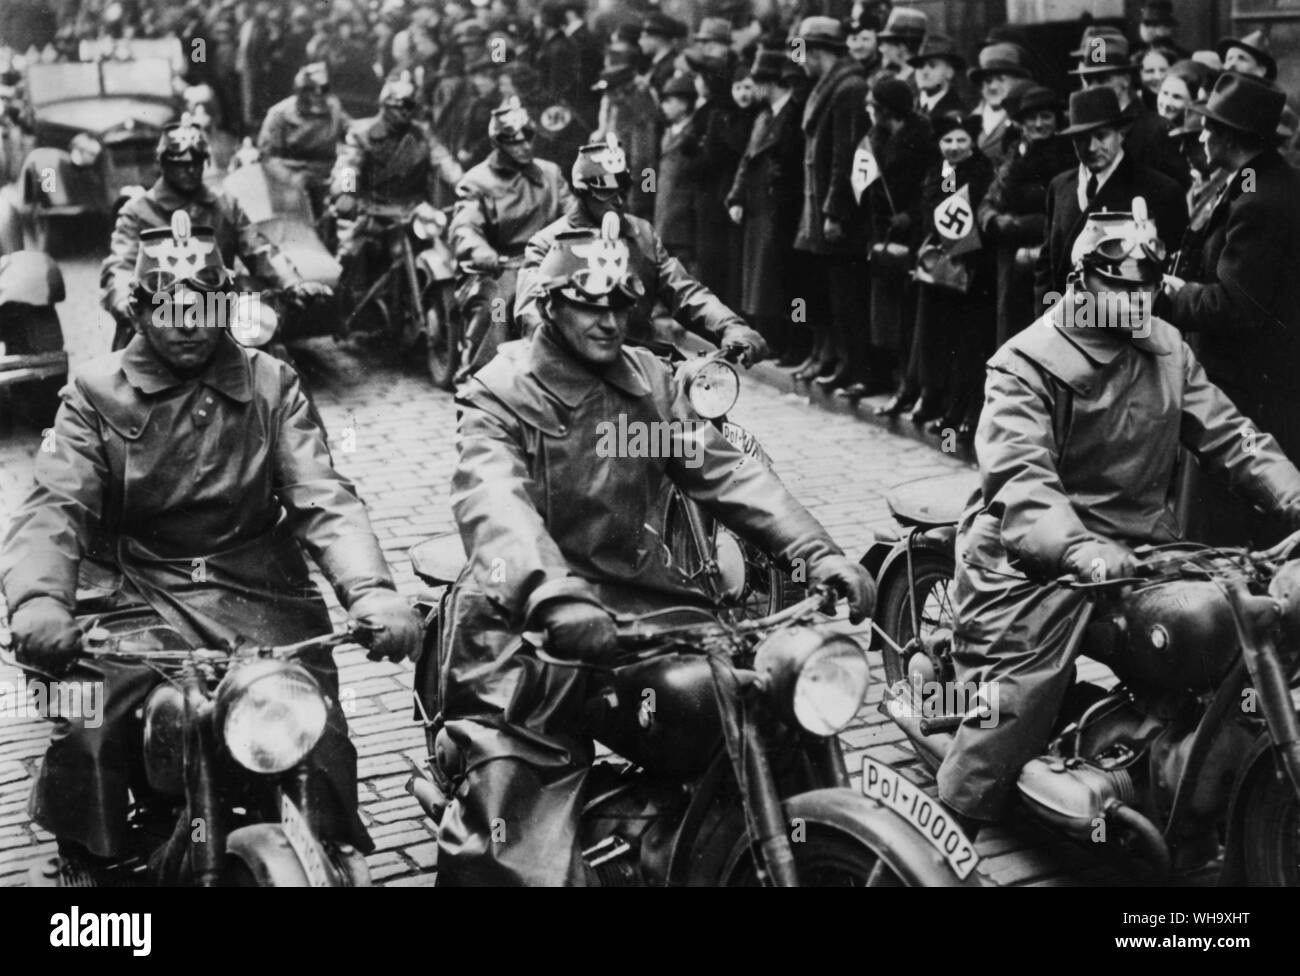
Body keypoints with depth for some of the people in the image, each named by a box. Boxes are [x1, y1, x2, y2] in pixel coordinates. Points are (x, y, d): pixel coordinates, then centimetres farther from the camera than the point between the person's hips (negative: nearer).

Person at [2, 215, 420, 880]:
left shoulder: (271, 384, 6)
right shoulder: (97, 391, 4)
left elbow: (324, 498, -5)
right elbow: (56, 506, -8)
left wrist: (371, 590, -25)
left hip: (261, 598, 1)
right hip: (138, 597, 0)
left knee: (317, 745, -16)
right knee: (84, 741, -22)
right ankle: (87, 866, 7)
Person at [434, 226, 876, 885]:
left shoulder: (650, 380, 13)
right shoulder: (500, 395, -5)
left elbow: (725, 469, 5)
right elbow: (493, 502, -23)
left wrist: (814, 550, -10)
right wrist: (555, 594, -43)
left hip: (638, 588, 5)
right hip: (533, 611, -5)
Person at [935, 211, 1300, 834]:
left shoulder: (1168, 351, 14)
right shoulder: (1026, 363, -8)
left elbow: (1226, 435, 11)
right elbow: (1019, 472, -22)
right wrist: (1078, 548, -40)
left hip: (1142, 543, 6)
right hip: (1042, 547, -6)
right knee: (1021, 685, -19)